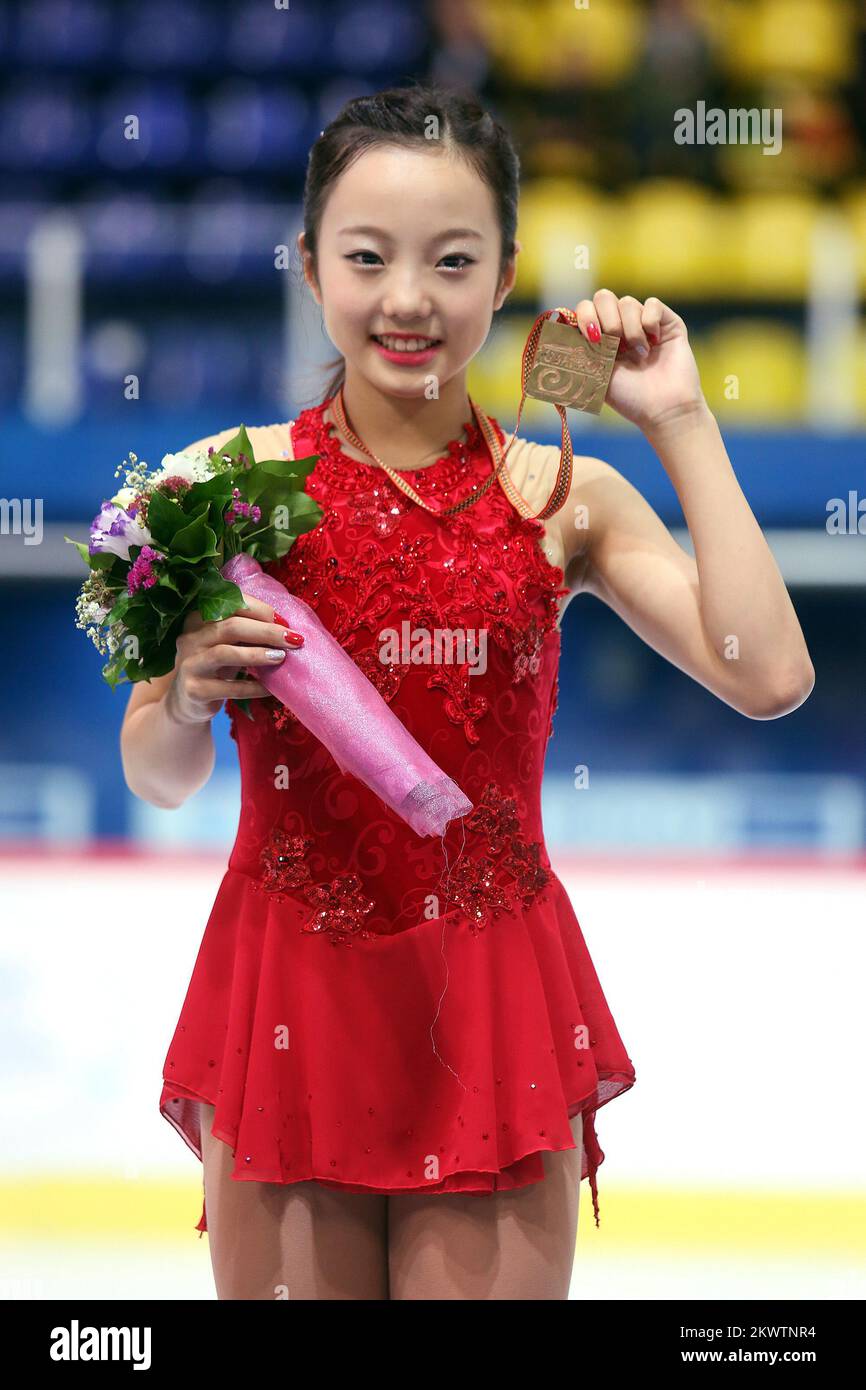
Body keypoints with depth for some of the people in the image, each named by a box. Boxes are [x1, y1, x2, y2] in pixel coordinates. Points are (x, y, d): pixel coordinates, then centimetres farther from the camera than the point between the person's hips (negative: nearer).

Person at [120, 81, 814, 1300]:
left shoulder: (563, 499, 1)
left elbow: (767, 676, -12)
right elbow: (159, 777, 6)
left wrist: (681, 422, -6)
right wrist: (189, 697, -17)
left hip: (494, 994, 0)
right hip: (289, 983, 0)